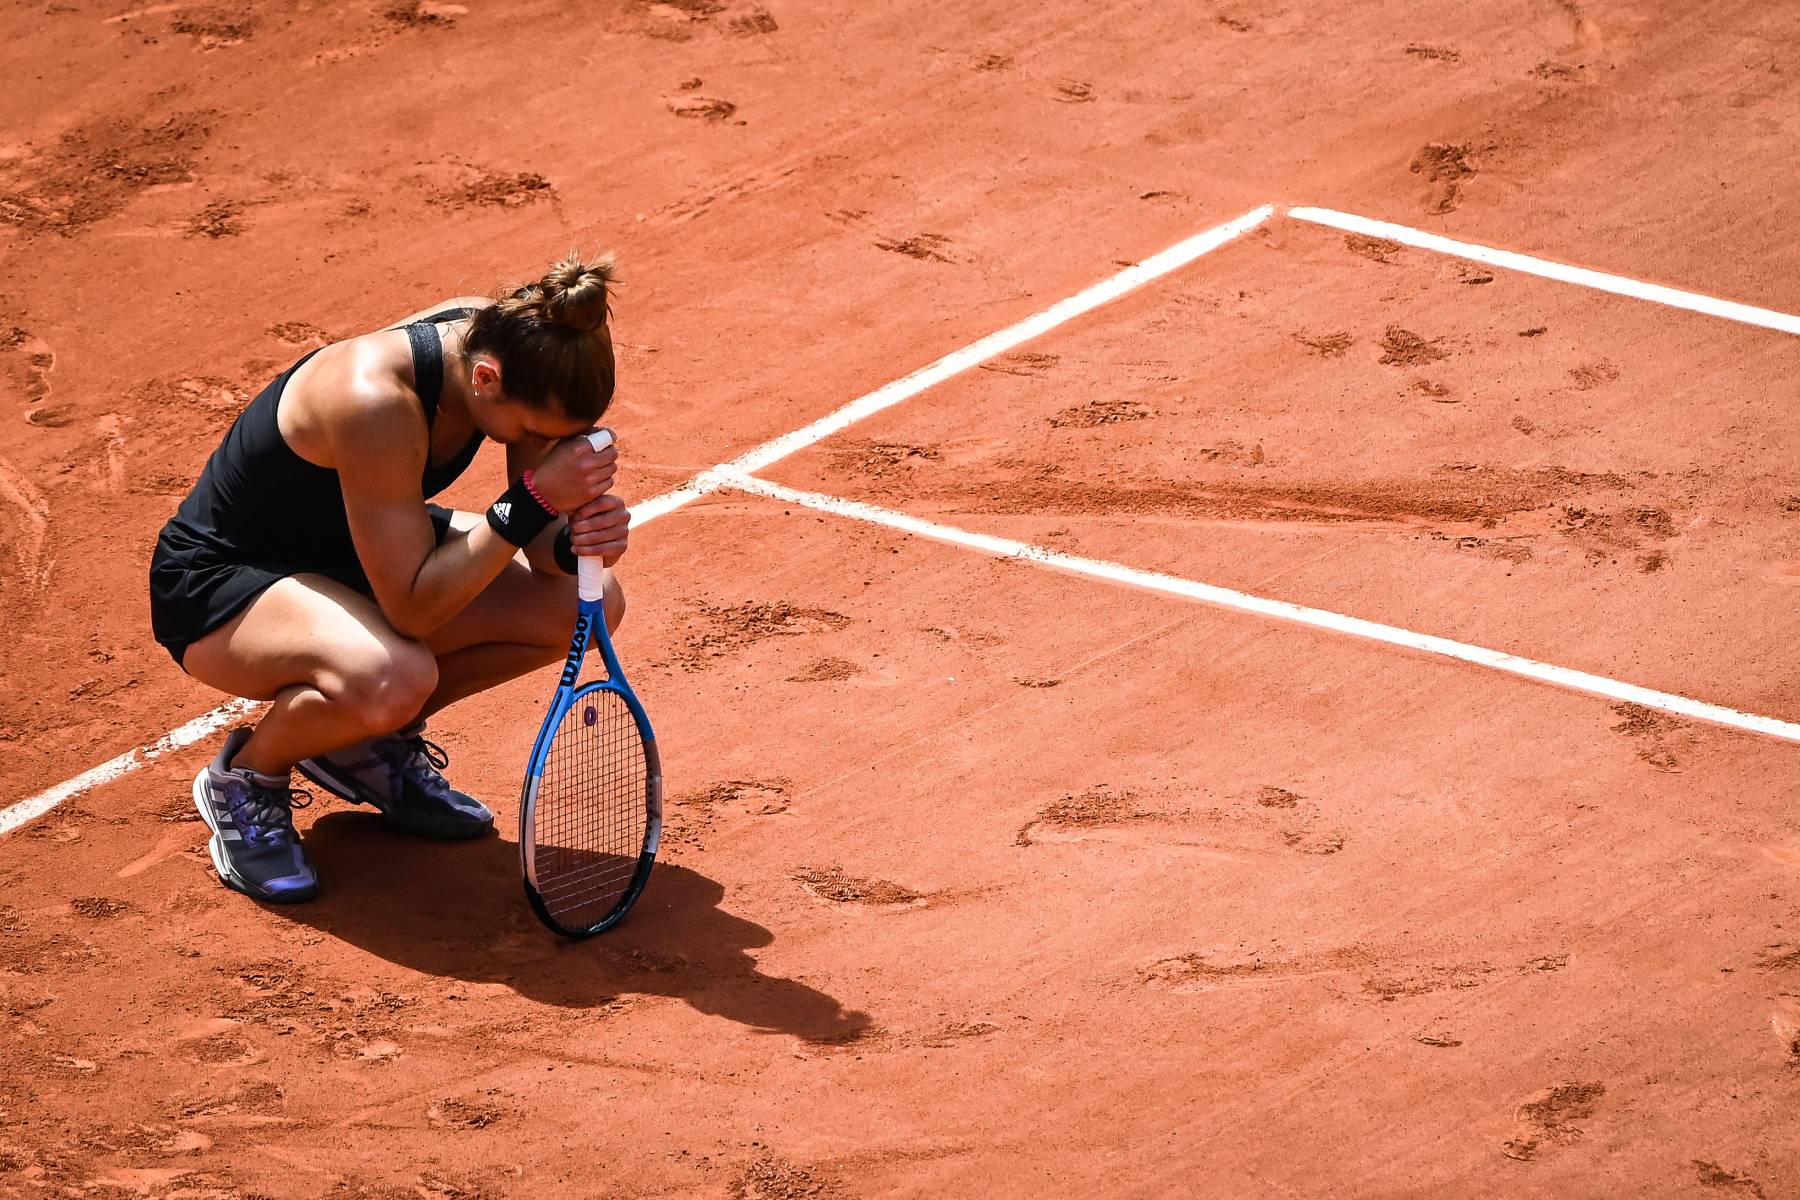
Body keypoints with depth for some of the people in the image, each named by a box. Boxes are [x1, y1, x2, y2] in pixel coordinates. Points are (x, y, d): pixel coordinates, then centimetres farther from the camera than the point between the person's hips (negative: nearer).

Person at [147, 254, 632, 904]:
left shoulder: (514, 347, -16)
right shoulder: (376, 402, -38)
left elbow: (536, 547, -6)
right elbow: (412, 606, -34)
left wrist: (574, 542, -29)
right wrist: (534, 500, -39)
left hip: (351, 551, 8)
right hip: (217, 581, -8)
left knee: (589, 603, -7)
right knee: (394, 676, -39)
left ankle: (375, 740, 12)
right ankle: (245, 778, -5)